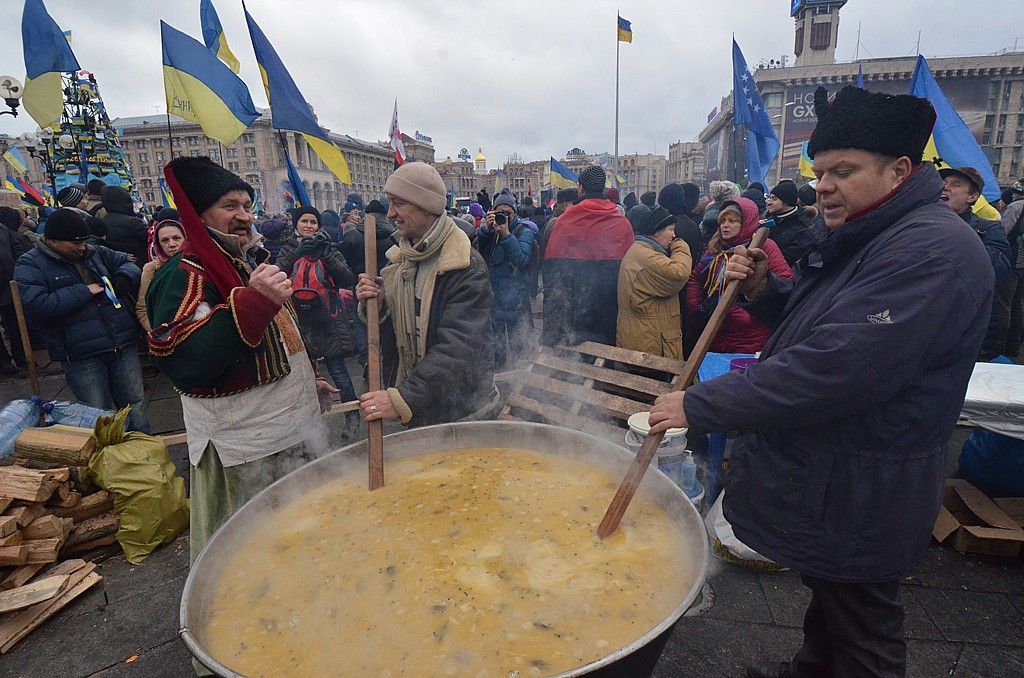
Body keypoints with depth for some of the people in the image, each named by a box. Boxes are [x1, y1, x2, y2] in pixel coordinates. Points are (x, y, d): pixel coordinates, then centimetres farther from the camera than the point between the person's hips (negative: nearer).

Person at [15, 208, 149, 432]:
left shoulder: (95, 253, 13)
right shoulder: (29, 266, -1)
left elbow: (129, 263, 24)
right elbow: (36, 306, -16)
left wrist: (123, 278, 1)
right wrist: (85, 291, -14)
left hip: (124, 346, 5)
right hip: (81, 356, -4)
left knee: (136, 405, 12)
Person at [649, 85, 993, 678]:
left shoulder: (933, 251, -25)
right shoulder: (854, 238, 8)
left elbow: (832, 369, -34)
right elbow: (811, 318, 17)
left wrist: (698, 406, -29)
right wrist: (763, 290, -5)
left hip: (861, 494, -9)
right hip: (819, 472, 9)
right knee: (826, 595, 29)